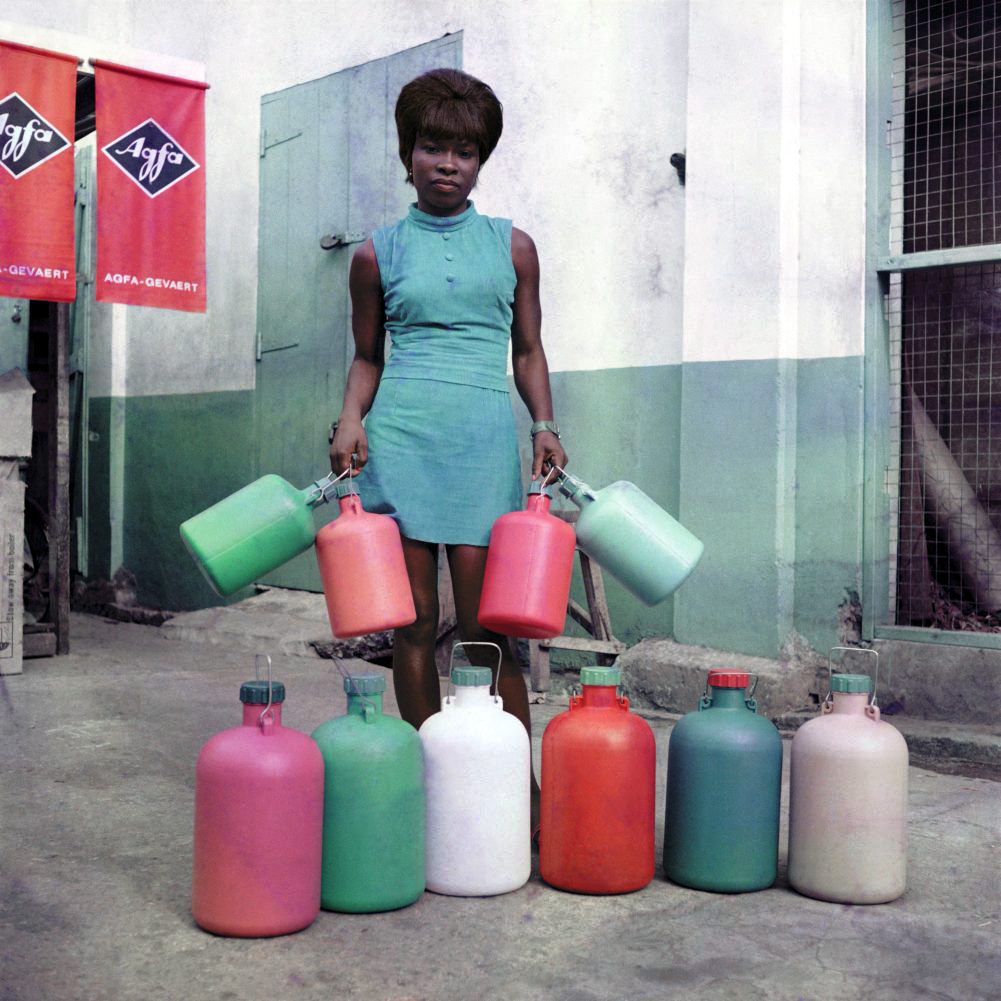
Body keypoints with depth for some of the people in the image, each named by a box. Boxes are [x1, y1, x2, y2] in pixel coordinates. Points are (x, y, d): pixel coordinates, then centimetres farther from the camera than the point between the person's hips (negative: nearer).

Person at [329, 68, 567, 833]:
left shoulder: (511, 246, 13)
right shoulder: (379, 254, 11)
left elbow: (528, 348, 17)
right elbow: (368, 357, 16)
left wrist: (545, 423, 2)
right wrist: (351, 420, -1)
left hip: (484, 439, 0)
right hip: (399, 437, 1)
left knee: (486, 619, -6)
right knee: (413, 619, 2)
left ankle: (520, 785, 4)